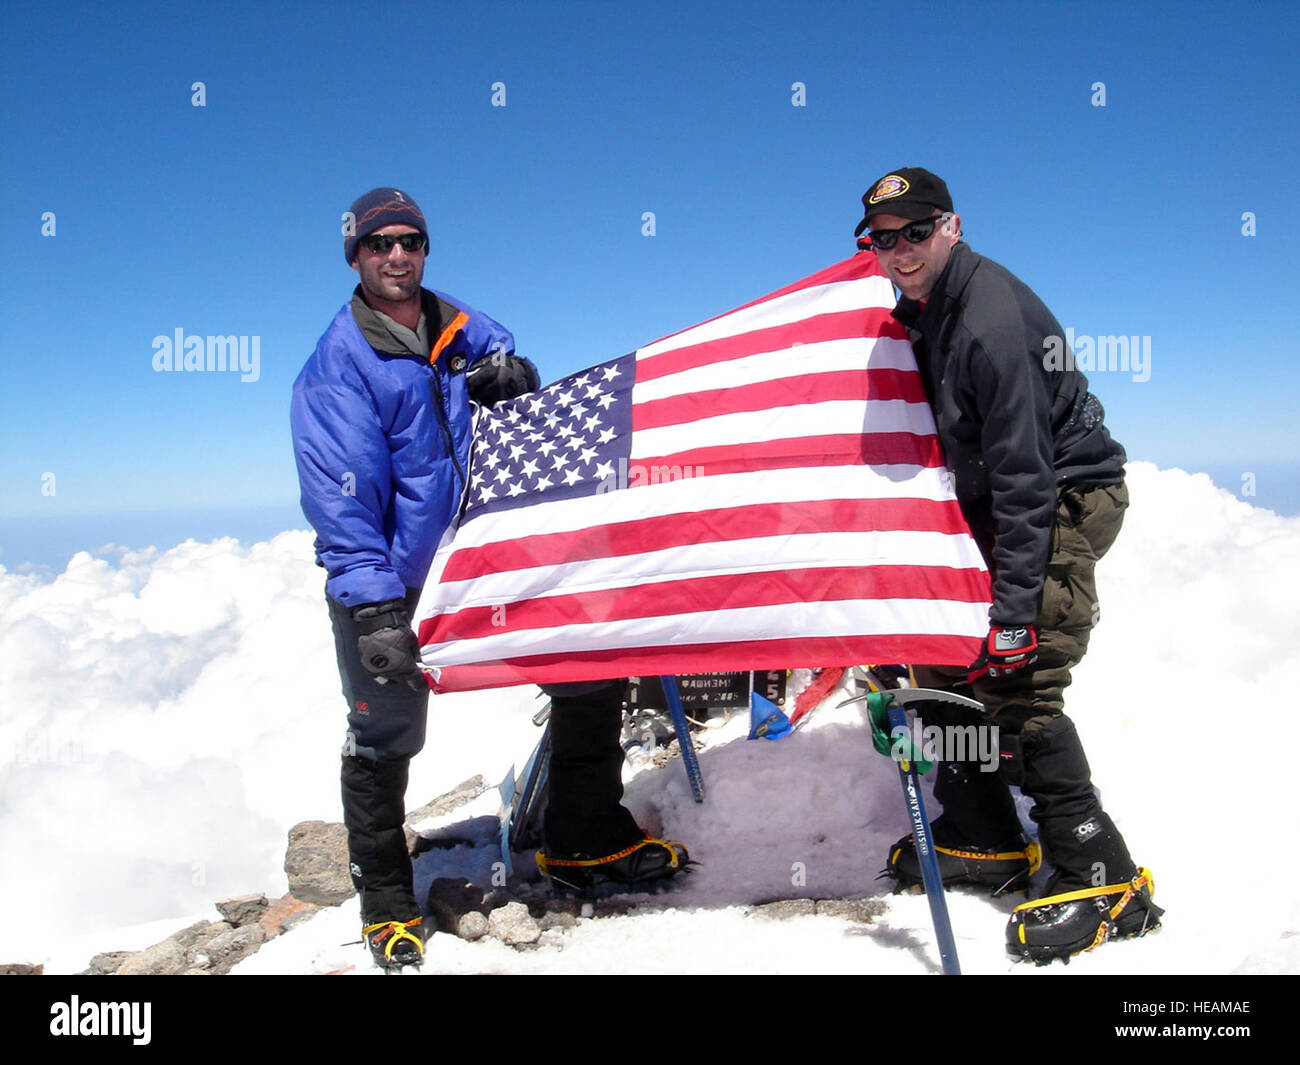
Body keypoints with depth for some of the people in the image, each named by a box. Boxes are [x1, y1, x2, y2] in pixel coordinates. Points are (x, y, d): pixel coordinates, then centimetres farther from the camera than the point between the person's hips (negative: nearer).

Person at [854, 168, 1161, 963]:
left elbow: (1025, 473, -27)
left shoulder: (993, 319, -24)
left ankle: (1105, 879, -8)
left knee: (1016, 684, -18)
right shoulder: (923, 309, 6)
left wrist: (1015, 606, -29)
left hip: (1067, 500, -10)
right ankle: (988, 842, 21)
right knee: (948, 658, 9)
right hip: (1001, 505, 10)